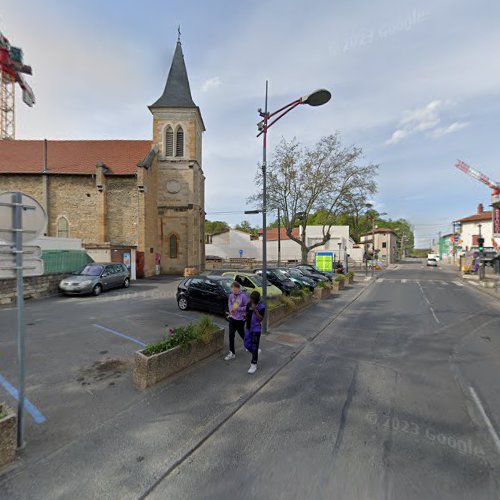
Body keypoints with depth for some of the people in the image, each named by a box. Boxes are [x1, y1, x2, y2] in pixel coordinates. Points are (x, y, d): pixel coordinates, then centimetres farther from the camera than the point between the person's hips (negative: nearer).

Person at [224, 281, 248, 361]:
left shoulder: (243, 296, -19)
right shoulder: (231, 295, -4)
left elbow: (247, 307, -15)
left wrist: (238, 308, -24)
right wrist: (230, 309, -8)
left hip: (240, 319, -4)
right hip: (232, 318, 4)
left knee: (242, 334, 15)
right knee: (231, 335, 5)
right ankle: (232, 353, 19)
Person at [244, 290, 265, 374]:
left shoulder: (261, 307, -16)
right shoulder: (249, 304, -1)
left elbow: (261, 319, -22)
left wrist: (255, 310, -30)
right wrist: (246, 316, -8)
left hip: (256, 329, -6)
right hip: (248, 328, 6)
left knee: (254, 347, 1)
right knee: (247, 345, 13)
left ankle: (254, 365, 17)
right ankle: (256, 352, 41)